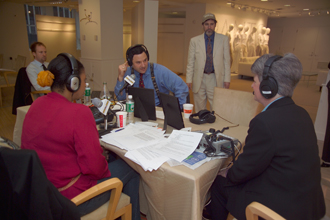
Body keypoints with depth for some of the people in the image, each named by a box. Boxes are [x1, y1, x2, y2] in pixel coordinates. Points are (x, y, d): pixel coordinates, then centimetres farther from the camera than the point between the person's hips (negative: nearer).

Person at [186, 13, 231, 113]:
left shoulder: (224, 39, 6)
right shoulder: (194, 40, 6)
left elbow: (227, 60, 6)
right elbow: (190, 62, 6)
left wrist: (227, 79, 0)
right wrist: (189, 80, 0)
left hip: (216, 79, 0)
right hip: (199, 79, 1)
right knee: (199, 110, 7)